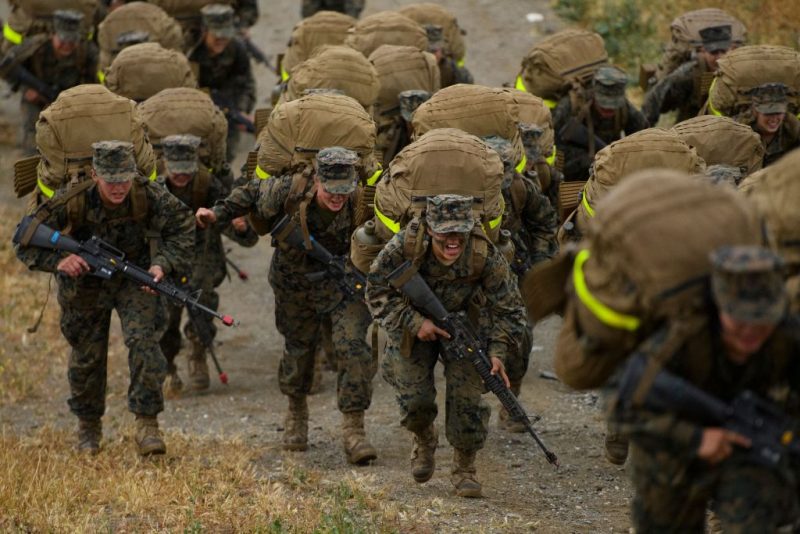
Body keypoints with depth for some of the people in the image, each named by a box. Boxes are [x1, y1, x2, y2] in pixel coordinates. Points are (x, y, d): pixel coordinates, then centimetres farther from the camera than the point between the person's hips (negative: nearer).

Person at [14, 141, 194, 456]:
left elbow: (183, 226, -11)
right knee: (86, 357, 11)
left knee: (144, 341, -22)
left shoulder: (148, 196, -26)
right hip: (86, 285, 0)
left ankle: (147, 424, -17)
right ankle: (88, 426, 36)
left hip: (134, 278, 0)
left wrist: (164, 264, -26)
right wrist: (58, 261, -40)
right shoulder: (72, 202, -29)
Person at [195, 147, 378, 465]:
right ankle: (296, 411, 44)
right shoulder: (289, 192, -25)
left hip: (344, 285, -1)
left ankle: (353, 428, -9)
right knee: (298, 348, 17)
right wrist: (218, 214, -8)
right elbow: (251, 194, -3)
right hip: (296, 284, 1)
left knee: (353, 349, -17)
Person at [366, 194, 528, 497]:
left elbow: (508, 310, -18)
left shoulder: (485, 257, -29)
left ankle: (464, 469, 7)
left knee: (467, 396, -13)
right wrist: (415, 322, -29)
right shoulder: (405, 247, -32)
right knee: (415, 398, -8)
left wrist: (498, 353, -31)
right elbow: (377, 291, -20)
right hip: (412, 325, 0)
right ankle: (425, 442, 28)